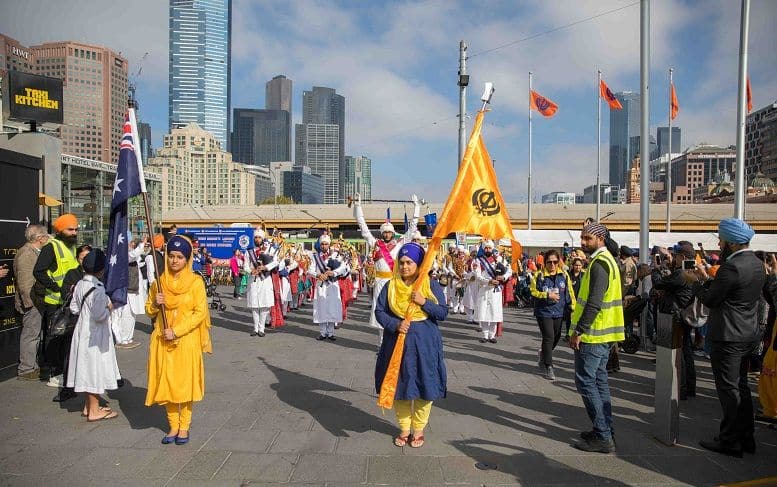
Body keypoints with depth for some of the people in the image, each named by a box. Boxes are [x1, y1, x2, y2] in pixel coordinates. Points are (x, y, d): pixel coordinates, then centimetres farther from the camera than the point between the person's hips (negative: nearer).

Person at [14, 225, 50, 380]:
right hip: (31, 303, -10)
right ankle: (26, 370, 5)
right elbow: (24, 281, -22)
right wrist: (30, 302, -21)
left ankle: (32, 366, 26)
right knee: (30, 335, -3)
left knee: (35, 335, 16)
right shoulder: (25, 253, -16)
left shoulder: (35, 252, 16)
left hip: (38, 302, 10)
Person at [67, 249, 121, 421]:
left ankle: (89, 405, 30)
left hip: (82, 330, 8)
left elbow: (73, 308, 9)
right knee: (95, 368, 1)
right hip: (95, 334, -8)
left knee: (88, 368, 18)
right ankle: (94, 411, 11)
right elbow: (99, 316, -25)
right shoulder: (98, 289, -22)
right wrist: (108, 309, -8)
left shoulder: (80, 284, 3)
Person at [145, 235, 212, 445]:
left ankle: (184, 427, 18)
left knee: (185, 381, 4)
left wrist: (177, 331, -16)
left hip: (187, 340, -3)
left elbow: (200, 312, -10)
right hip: (163, 340, 3)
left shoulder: (195, 282, -7)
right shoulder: (160, 282, 4)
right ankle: (173, 426, 22)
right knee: (167, 382, 8)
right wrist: (156, 304, -10)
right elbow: (149, 311, 12)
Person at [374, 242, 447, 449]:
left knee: (423, 386, 5)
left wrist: (424, 302, -19)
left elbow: (443, 313, -4)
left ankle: (418, 430, 24)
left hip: (424, 344, -1)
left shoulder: (432, 286, -3)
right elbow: (379, 312, -1)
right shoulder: (390, 286, 2)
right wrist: (395, 325, -18)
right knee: (399, 385, 9)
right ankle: (404, 429, 27)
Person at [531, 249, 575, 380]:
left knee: (556, 337, 14)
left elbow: (569, 292, 6)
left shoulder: (564, 275, 2)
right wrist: (547, 295, -20)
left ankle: (543, 358, 39)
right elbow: (533, 292, -9)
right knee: (549, 337, -9)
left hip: (558, 311, 4)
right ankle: (548, 367, 3)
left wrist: (573, 307, 3)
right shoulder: (539, 275, -8)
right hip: (543, 311, -4)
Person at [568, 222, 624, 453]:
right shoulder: (607, 260, 16)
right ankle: (605, 431, 23)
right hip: (603, 333, 10)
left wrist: (578, 331, -21)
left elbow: (594, 302, -24)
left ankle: (603, 437, -1)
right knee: (598, 381, 15)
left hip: (593, 333, -10)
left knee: (586, 382, -5)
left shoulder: (599, 263, -17)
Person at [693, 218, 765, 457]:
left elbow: (710, 300, -15)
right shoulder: (757, 264, 7)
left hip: (728, 336, -9)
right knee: (741, 387, 18)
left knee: (729, 390, 1)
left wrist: (696, 283, 0)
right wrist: (706, 279, 11)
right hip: (748, 334, 9)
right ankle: (746, 438, 28)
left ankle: (730, 441, 11)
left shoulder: (732, 267, -22)